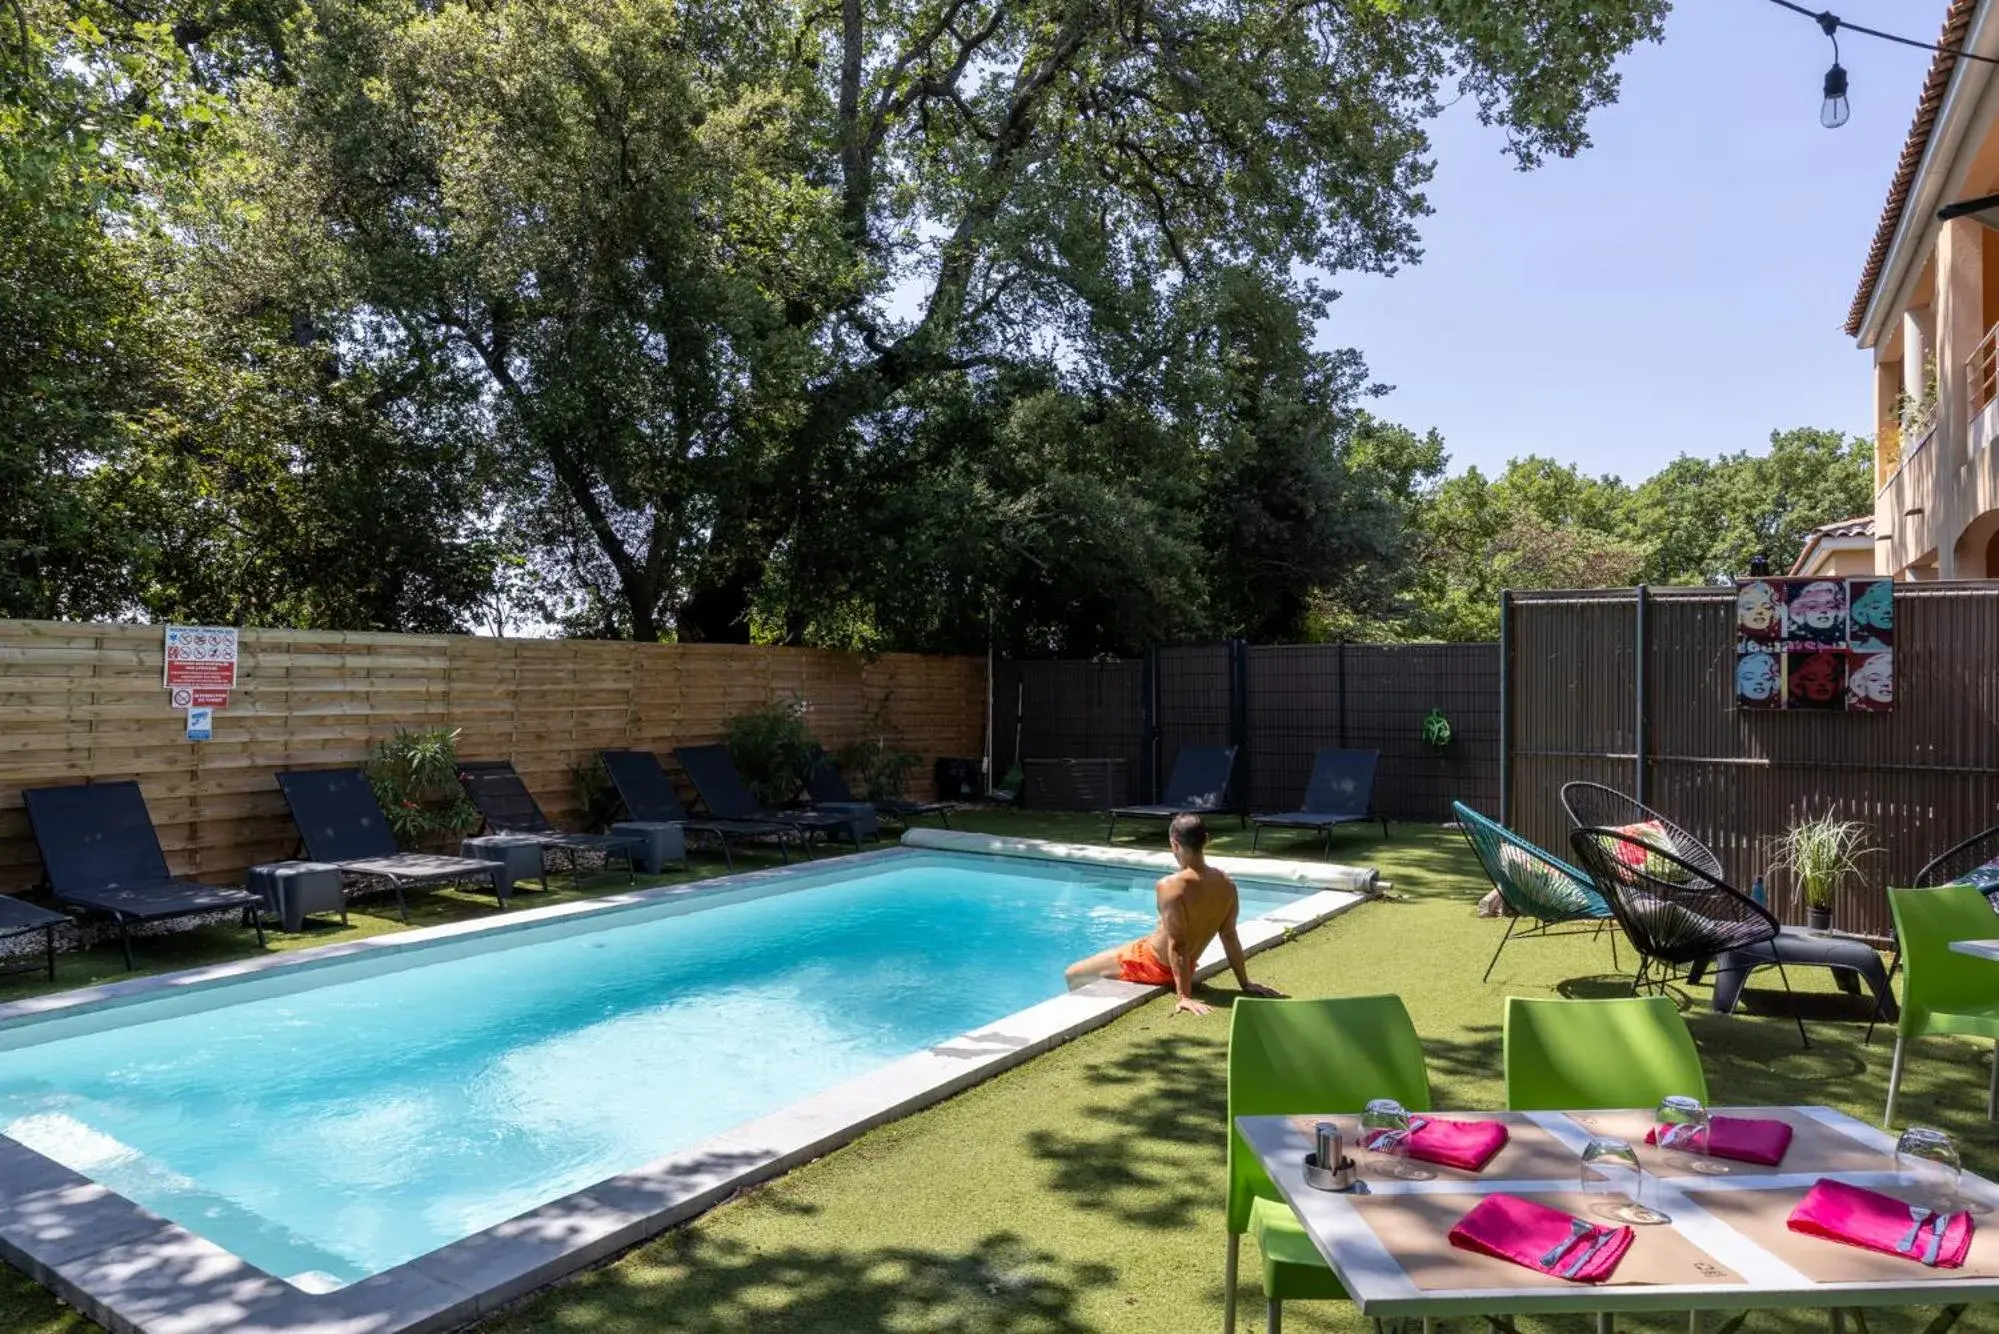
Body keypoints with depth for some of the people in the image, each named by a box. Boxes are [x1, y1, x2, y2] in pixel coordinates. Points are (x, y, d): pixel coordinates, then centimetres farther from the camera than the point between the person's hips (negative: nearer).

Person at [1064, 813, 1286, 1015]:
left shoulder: (1170, 886, -29)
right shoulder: (1227, 884, -8)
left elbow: (1177, 944, -30)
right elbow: (1229, 936, -2)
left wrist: (1185, 996, -28)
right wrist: (1245, 984, 7)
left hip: (1154, 966, -7)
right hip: (1175, 969, 7)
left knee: (1073, 975, 8)